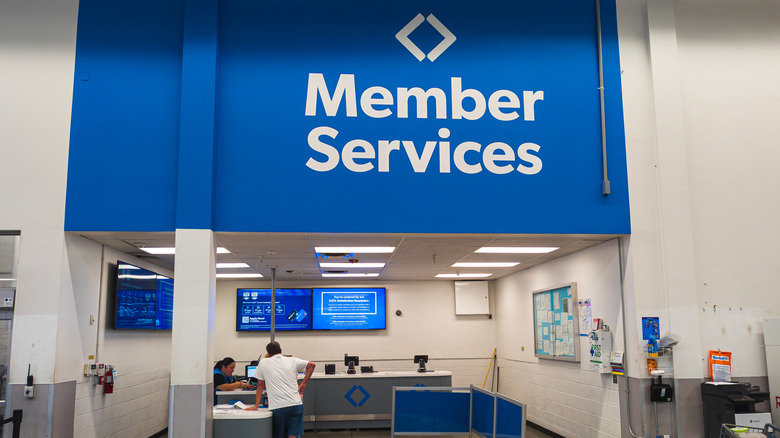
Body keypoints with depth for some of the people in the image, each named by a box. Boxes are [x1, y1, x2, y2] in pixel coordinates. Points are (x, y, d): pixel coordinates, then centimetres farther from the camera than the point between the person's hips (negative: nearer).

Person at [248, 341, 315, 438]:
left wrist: (256, 407, 17)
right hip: (296, 404, 2)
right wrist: (302, 385, 12)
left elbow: (260, 386, 12)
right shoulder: (292, 360, 11)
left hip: (277, 406, -2)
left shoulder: (263, 363, 7)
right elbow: (311, 365, 9)